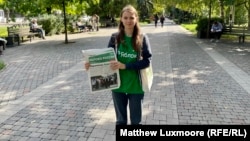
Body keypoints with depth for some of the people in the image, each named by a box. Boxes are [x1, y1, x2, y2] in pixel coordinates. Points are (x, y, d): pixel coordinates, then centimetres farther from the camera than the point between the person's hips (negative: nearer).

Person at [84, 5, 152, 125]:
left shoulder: (142, 38, -8)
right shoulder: (115, 37, -3)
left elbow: (146, 61, -13)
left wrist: (124, 66, -23)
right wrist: (93, 64, -14)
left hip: (136, 86, -1)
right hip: (118, 85, 2)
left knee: (136, 121, 16)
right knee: (121, 120, 19)